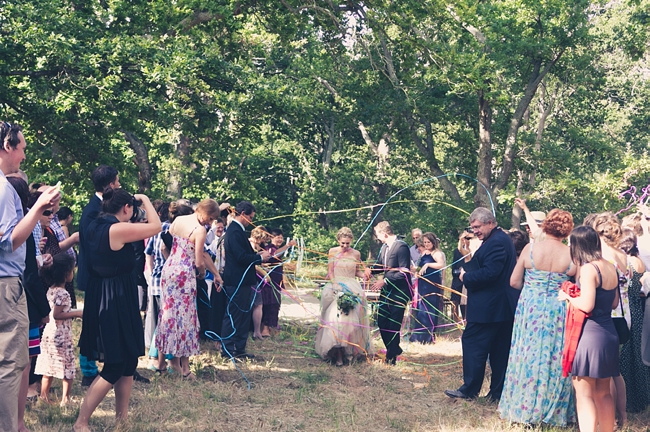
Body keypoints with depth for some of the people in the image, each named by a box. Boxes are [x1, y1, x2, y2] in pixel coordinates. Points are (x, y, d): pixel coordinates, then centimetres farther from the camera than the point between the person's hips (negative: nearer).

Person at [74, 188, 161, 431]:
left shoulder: (95, 226, 7)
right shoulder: (118, 229, -19)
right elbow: (156, 226, -11)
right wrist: (145, 200, 2)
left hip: (100, 297, 10)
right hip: (117, 298, -10)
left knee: (128, 359, 17)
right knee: (115, 366, -2)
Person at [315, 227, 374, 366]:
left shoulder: (356, 254, 9)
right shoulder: (333, 252, 6)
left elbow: (357, 271, 15)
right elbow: (330, 272, 4)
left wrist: (364, 274, -6)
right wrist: (336, 286, -10)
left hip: (353, 288, 2)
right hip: (336, 287, -2)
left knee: (352, 317, -10)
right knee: (336, 318, -15)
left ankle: (350, 351, -1)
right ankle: (338, 354, -18)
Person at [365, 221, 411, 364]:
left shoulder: (401, 247, -17)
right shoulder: (385, 247, 9)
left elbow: (404, 272, -21)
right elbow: (380, 265, 22)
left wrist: (385, 281, -21)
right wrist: (371, 269, -1)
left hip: (399, 292, -8)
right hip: (386, 291, 8)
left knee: (394, 325, -1)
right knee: (382, 322, 10)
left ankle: (392, 356, 12)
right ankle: (394, 350, 29)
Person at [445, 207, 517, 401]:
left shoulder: (496, 243, -18)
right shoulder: (500, 239, 16)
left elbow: (489, 273, -25)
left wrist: (466, 277, -12)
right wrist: (468, 264, 1)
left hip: (487, 308, -11)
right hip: (501, 307, 11)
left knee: (472, 344, -3)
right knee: (499, 351, 12)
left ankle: (469, 389, 2)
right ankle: (498, 392, 17)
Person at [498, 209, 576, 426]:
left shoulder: (530, 248, -7)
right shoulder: (571, 255, -7)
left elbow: (514, 282, -1)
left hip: (530, 309, 0)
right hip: (559, 312, 0)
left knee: (527, 357, 10)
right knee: (555, 360, 9)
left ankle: (523, 408, 17)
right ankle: (553, 411, 17)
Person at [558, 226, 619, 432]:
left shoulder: (588, 269, -16)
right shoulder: (610, 267, 9)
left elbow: (586, 305, -22)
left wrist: (568, 297, -5)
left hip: (590, 334, -8)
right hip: (609, 332, 8)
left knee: (584, 394, -2)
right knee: (603, 393, 17)